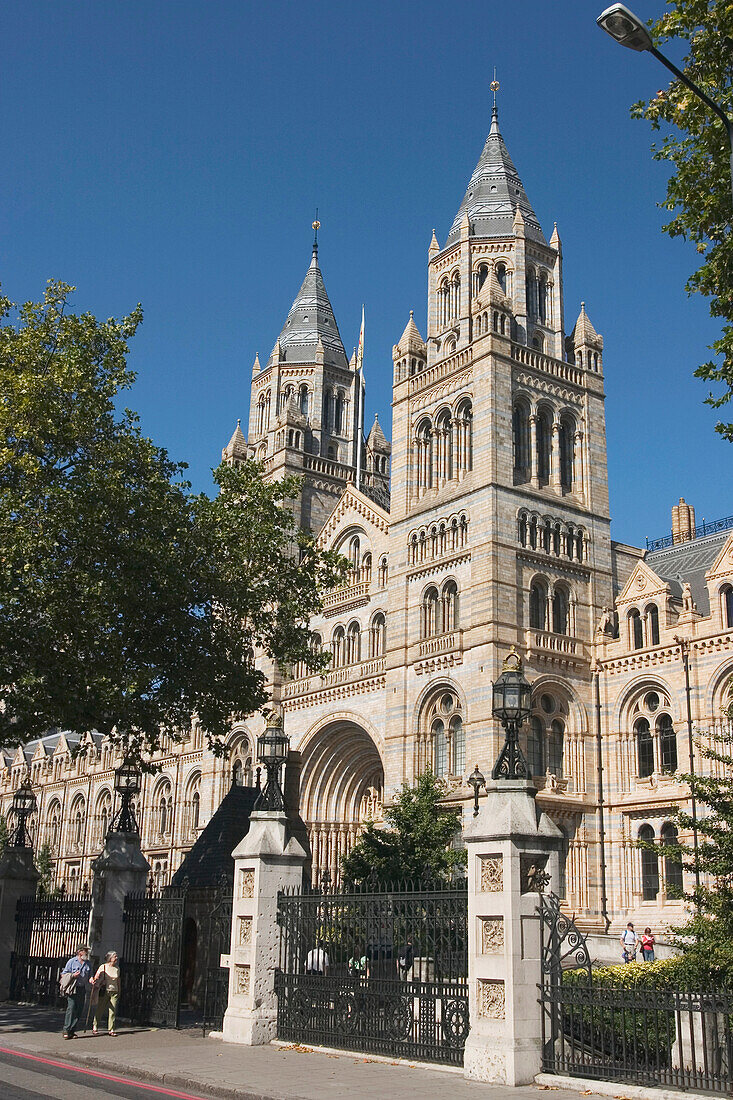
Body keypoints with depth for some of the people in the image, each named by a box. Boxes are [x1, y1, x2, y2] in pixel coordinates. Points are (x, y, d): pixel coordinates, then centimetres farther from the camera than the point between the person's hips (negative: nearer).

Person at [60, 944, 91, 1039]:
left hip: (82, 989, 5)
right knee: (71, 1008, -14)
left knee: (79, 1010, 1)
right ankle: (66, 1030, -12)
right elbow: (63, 975, 3)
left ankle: (72, 1031, 7)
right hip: (72, 989, -5)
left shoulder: (87, 963, 15)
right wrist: (73, 975, -13)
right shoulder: (72, 961, 1)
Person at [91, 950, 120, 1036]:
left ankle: (111, 1029, 4)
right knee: (99, 1010, 2)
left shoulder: (117, 968, 10)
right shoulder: (103, 967, -2)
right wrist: (93, 981, -29)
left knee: (113, 1011, -2)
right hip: (104, 991, -3)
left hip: (114, 991, 3)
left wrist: (119, 991, 18)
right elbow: (96, 977, -8)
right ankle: (95, 1028, 16)